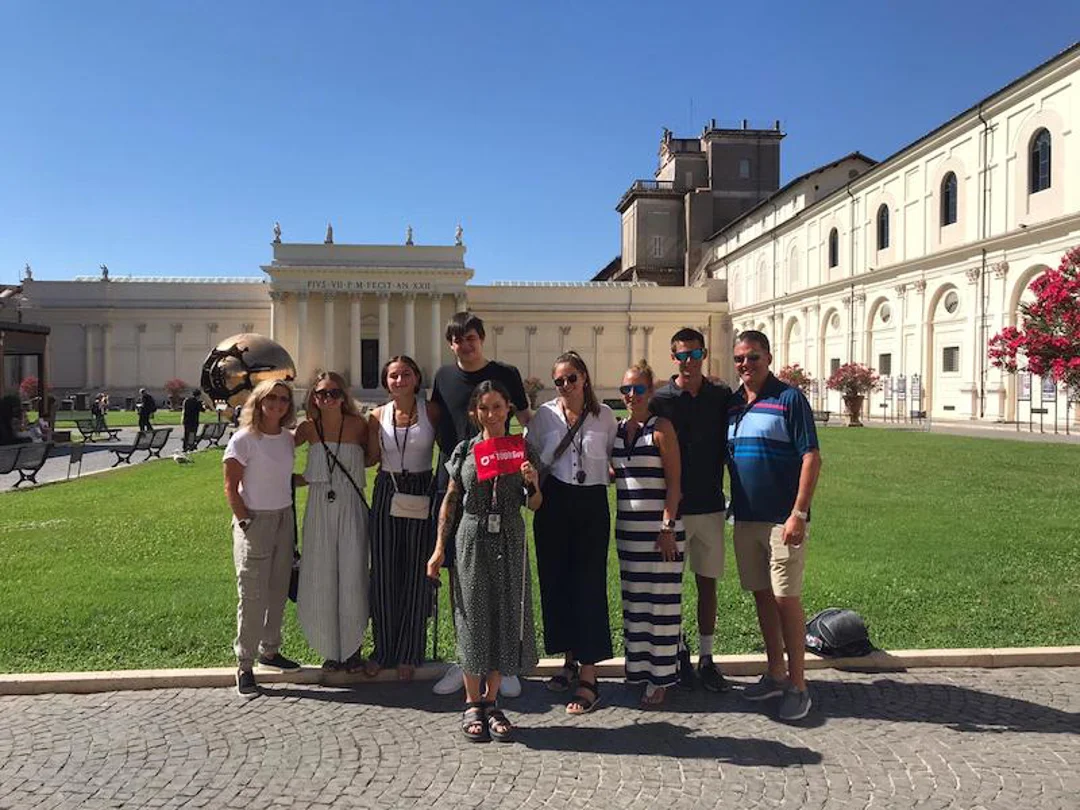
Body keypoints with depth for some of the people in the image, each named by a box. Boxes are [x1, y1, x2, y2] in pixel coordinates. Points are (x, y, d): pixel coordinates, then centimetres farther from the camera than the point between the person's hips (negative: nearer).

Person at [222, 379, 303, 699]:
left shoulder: (287, 439, 8)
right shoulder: (244, 439, -10)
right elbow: (231, 486, -9)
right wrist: (246, 521, -13)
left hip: (284, 519, 6)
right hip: (254, 521, -6)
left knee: (278, 590, 12)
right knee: (253, 595, -1)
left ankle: (269, 650, 28)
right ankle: (244, 665, 10)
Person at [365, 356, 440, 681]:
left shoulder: (432, 411, -3)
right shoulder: (378, 416, 3)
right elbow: (369, 458, 9)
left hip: (421, 494, -2)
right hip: (386, 493, 2)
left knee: (417, 572, 5)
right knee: (383, 572, 6)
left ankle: (409, 653, 19)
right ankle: (383, 650, 23)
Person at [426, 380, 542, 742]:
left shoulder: (521, 450, 3)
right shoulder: (464, 451, 1)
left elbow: (534, 505, 6)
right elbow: (450, 501, 4)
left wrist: (532, 483, -14)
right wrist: (439, 547, 1)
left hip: (510, 541, 1)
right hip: (473, 539, -1)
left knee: (506, 617, 5)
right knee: (473, 617, 4)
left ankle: (491, 701, 20)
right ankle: (472, 704, 17)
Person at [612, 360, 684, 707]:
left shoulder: (661, 428, -7)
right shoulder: (617, 429, 10)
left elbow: (674, 483, -10)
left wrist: (668, 528, -15)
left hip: (659, 526, -6)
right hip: (627, 526, 6)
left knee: (662, 600, 1)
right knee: (634, 600, 12)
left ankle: (661, 678, 12)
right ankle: (639, 669, 24)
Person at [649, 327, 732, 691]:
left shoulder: (722, 397, 3)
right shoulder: (658, 400, -4)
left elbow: (731, 447, 9)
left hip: (710, 506, 2)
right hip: (671, 507, -2)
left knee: (707, 582, 10)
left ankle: (706, 658, 22)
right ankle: (678, 654, 23)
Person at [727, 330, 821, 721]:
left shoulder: (789, 399, -8)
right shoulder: (731, 403, 10)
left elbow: (812, 457, -12)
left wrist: (799, 513, -18)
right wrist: (732, 507, 8)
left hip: (782, 519, -6)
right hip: (745, 518, 6)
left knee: (786, 598, -3)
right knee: (762, 596, 13)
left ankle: (797, 685, 10)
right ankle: (775, 674, 26)